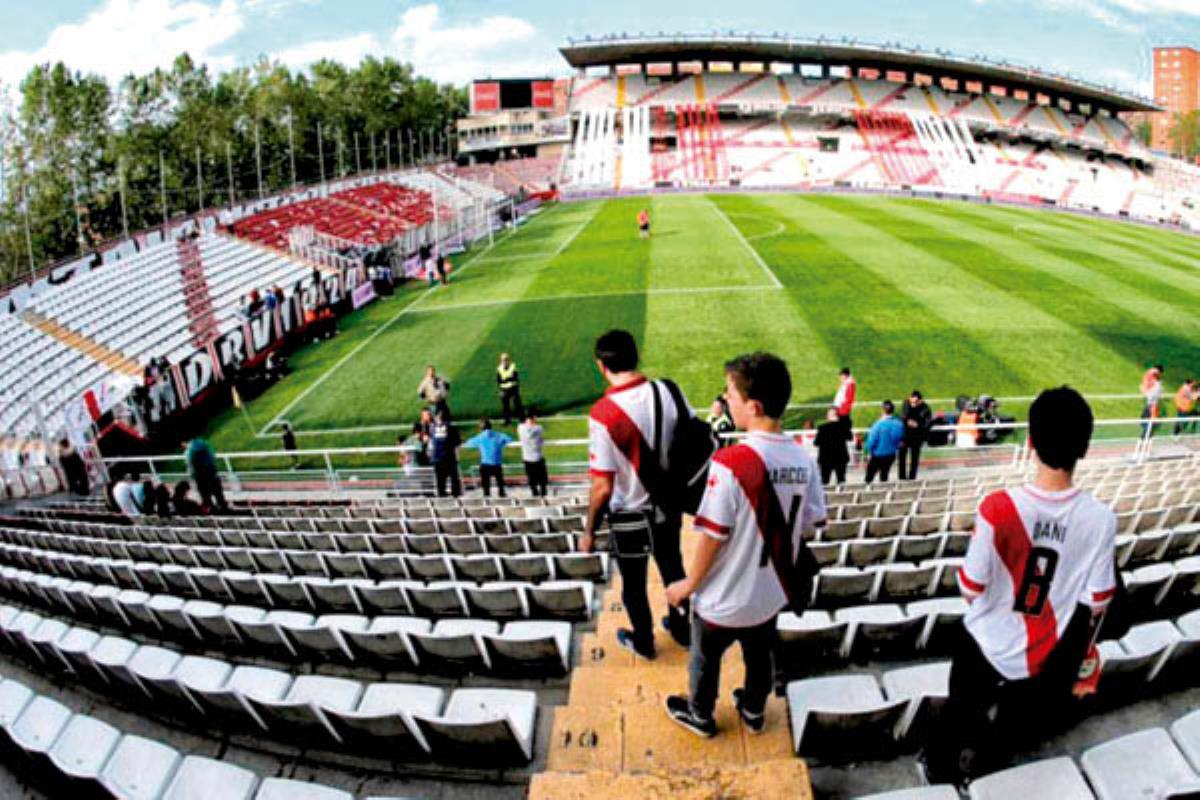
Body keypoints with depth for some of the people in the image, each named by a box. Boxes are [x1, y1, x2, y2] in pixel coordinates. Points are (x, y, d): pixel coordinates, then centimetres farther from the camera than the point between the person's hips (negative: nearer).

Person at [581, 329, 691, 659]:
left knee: (633, 584, 21)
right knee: (673, 569, 28)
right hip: (668, 506, 4)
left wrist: (589, 531, -9)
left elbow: (603, 488, -24)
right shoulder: (668, 392, -14)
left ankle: (643, 642, 43)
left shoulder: (602, 414, -28)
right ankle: (681, 628, 49)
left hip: (630, 516, -4)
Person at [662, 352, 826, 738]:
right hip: (771, 592, 5)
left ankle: (700, 716, 46)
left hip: (723, 597, -5)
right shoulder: (803, 459, -12)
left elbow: (712, 536, -24)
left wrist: (689, 584, -8)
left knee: (705, 659, 23)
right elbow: (811, 524, 0)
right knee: (760, 656, 29)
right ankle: (754, 712, 52)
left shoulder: (730, 462, -31)